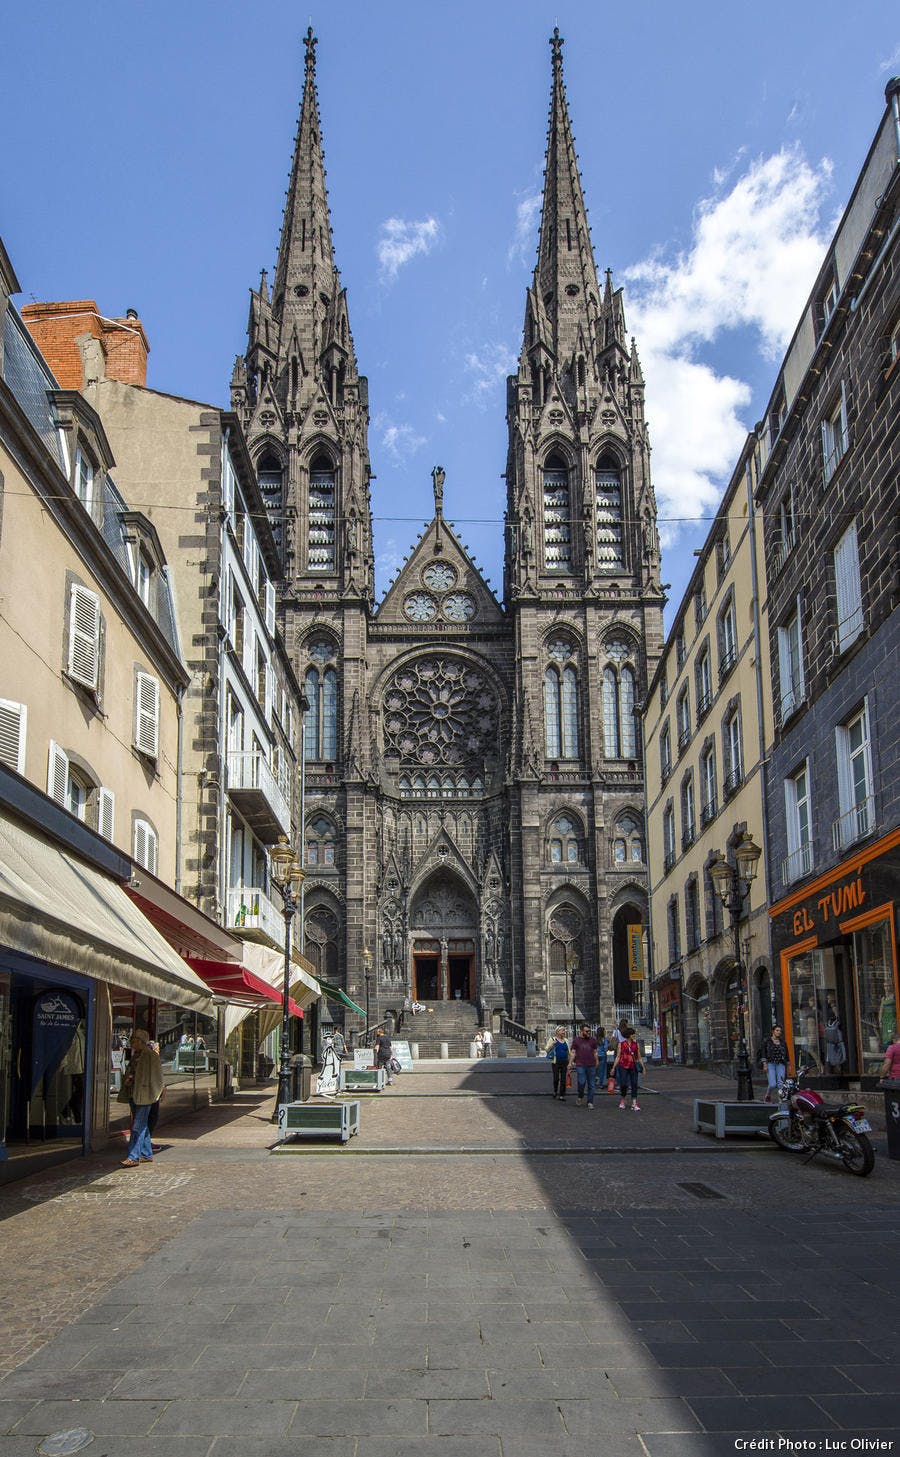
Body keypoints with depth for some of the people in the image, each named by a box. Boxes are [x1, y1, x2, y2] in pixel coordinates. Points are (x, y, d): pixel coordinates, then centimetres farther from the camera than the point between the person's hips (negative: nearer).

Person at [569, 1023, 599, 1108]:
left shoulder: (593, 1040, 12)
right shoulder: (576, 1040, 7)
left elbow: (595, 1053, 15)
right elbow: (573, 1052, 6)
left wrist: (596, 1063, 9)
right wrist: (570, 1063, -3)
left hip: (591, 1065, 2)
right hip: (580, 1065, -2)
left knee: (591, 1085, 2)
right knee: (581, 1082, -12)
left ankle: (590, 1102, 10)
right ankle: (580, 1097, 15)